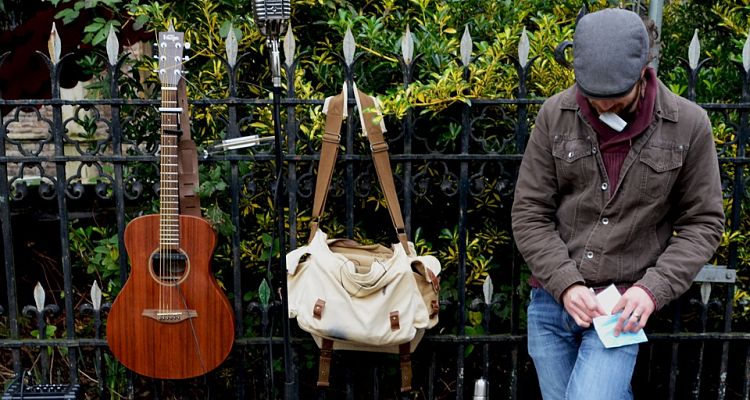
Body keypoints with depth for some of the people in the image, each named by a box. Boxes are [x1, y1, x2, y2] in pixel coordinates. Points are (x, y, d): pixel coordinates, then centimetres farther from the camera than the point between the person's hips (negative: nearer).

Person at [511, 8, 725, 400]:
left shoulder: (689, 125, -5)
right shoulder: (555, 115, -3)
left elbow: (703, 222, 0)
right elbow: (529, 213, 0)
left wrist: (653, 288, -12)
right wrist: (565, 283, -13)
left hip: (622, 309, -2)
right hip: (551, 302, 3)